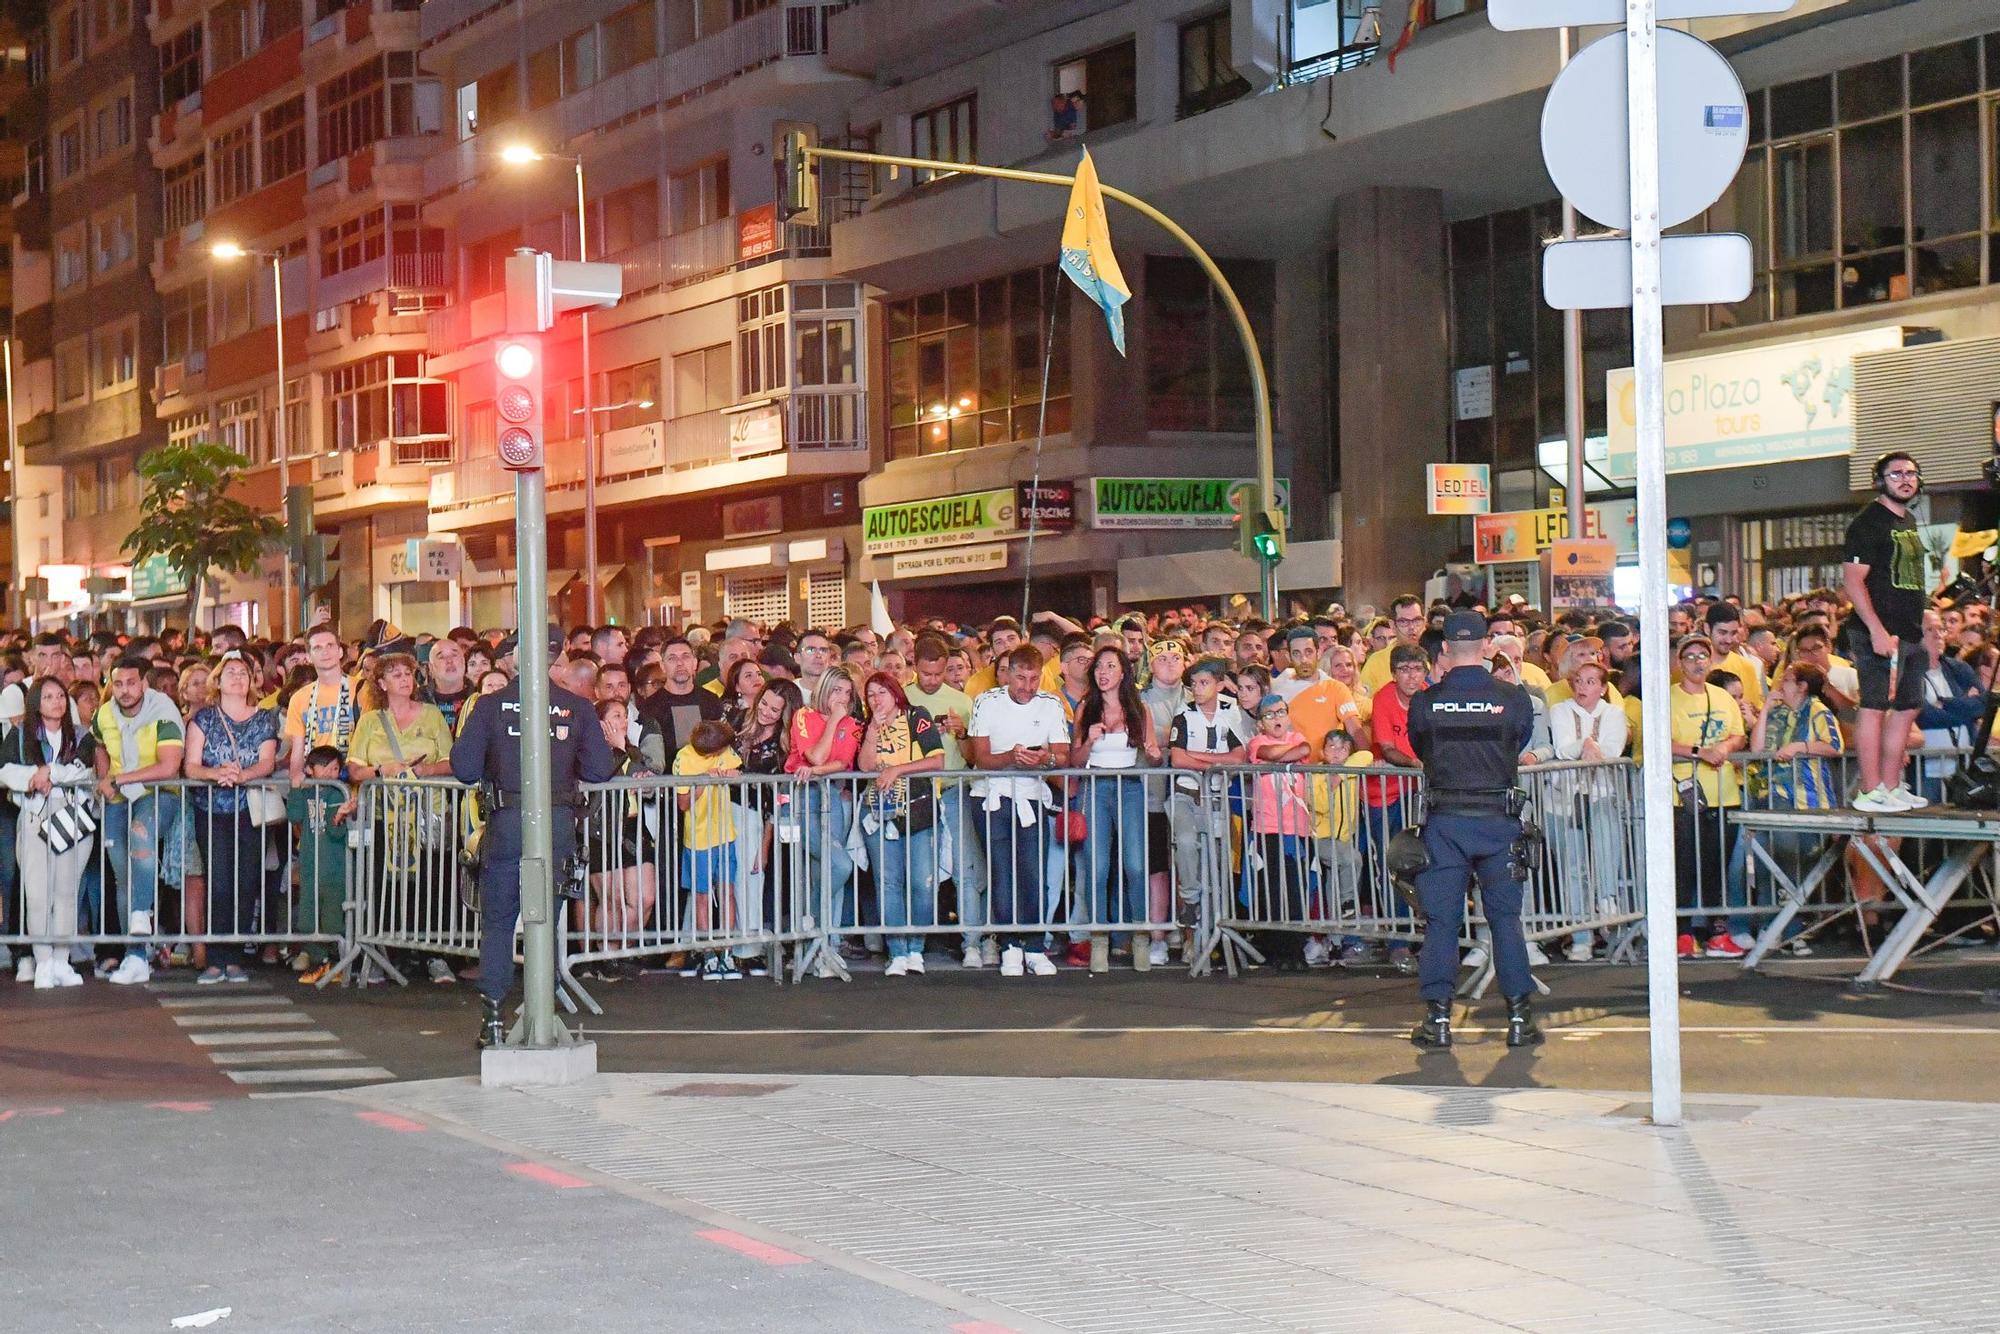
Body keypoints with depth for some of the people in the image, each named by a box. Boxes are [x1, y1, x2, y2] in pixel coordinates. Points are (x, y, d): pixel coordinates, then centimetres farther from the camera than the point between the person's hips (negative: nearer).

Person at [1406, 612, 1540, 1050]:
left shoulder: (1424, 702, -4)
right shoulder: (1513, 698, -4)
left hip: (1444, 820, 0)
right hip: (1498, 818, 0)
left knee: (1440, 917, 5)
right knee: (1506, 916, 8)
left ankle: (1438, 1018, 4)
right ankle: (1519, 1017, 8)